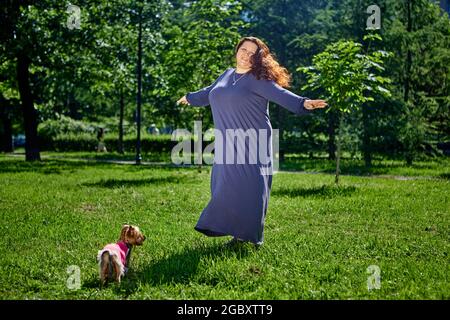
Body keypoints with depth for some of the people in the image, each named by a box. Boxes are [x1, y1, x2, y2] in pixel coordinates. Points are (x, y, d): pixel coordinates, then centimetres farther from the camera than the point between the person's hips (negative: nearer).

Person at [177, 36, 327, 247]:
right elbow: (209, 93, 35)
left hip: (251, 145, -7)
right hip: (227, 145, 7)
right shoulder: (227, 74, 16)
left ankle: (250, 235, 2)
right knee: (226, 187, 5)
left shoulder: (257, 79, -6)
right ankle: (237, 232, 13)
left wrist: (302, 103, -37)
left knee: (248, 187, -7)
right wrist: (190, 98, 50)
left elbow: (279, 93, -21)